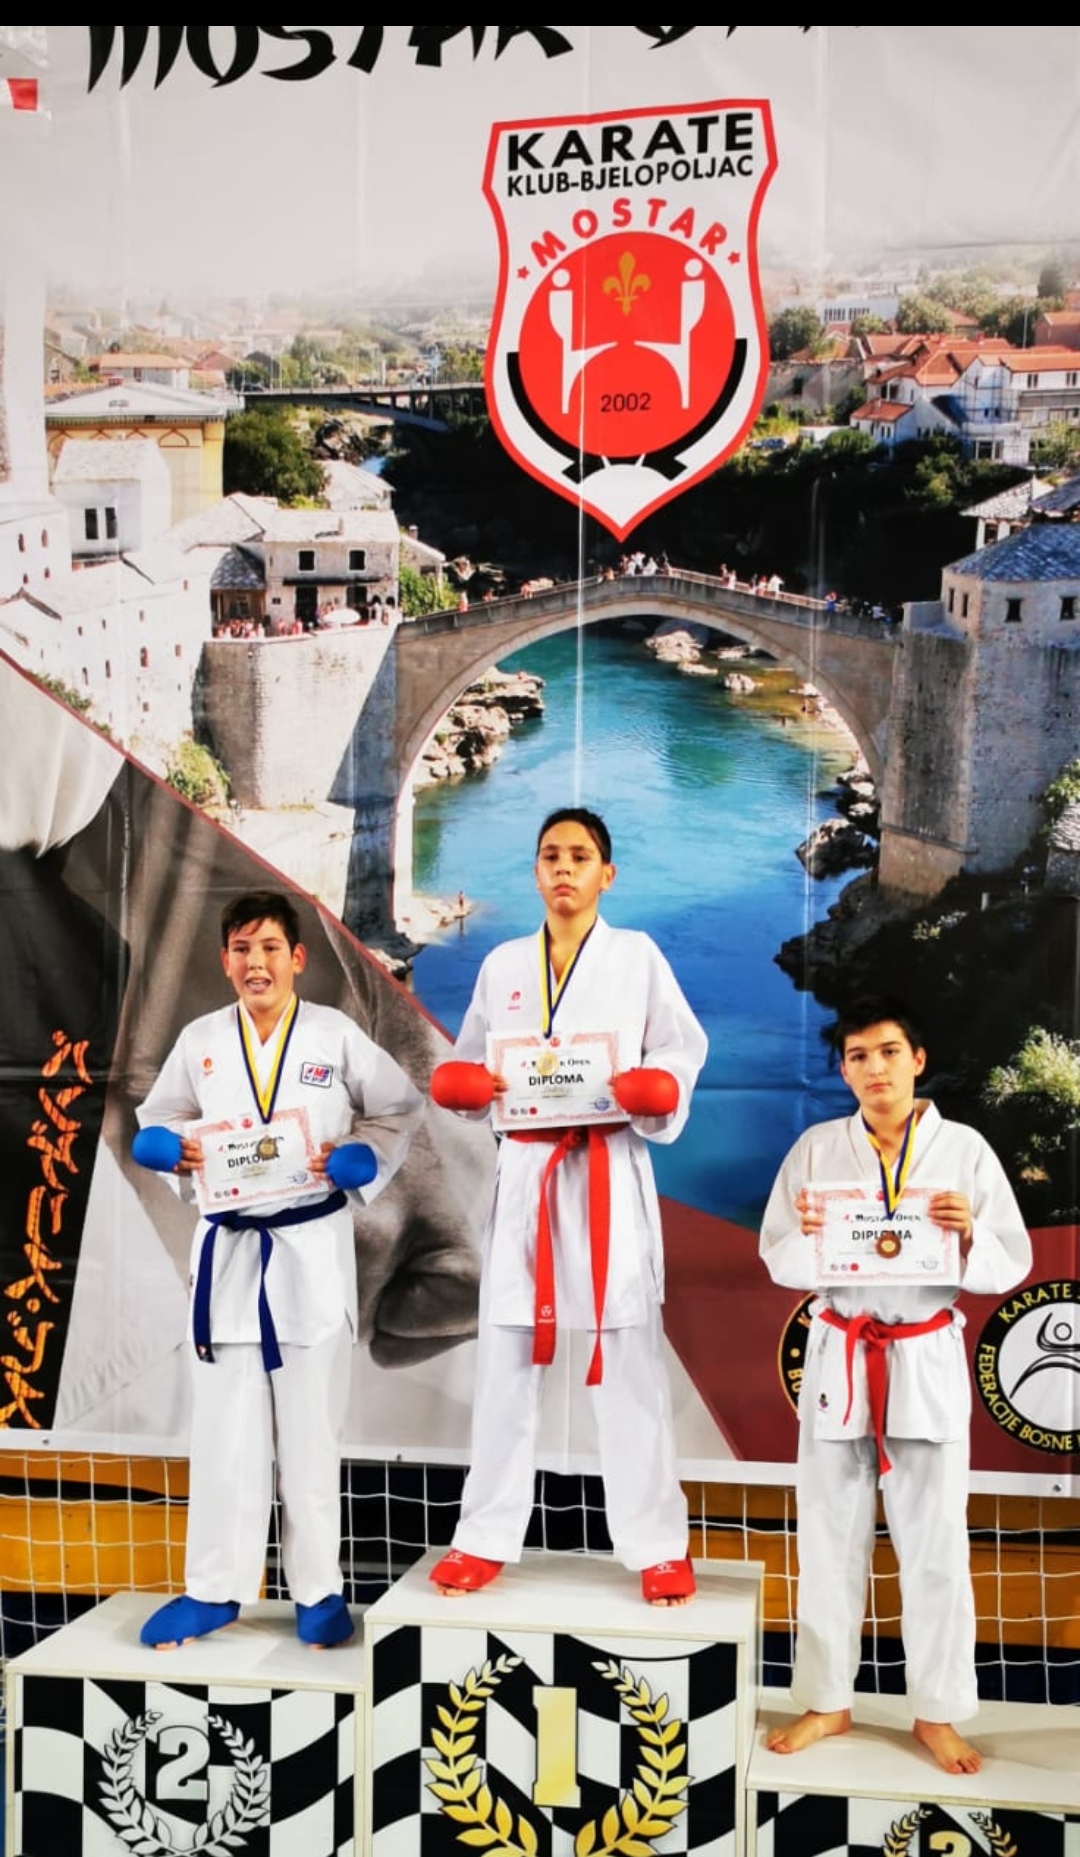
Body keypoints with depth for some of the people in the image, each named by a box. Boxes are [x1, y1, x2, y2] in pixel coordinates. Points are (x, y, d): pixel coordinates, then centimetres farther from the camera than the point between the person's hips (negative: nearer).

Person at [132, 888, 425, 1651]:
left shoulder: (337, 1035, -4)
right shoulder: (201, 1039, 2)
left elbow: (401, 1111, 1)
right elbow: (155, 1122, 12)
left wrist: (350, 1161, -14)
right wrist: (178, 1151, -10)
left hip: (313, 1248, -2)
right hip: (227, 1247, 2)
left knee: (312, 1428, 8)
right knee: (223, 1427, 9)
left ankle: (319, 1587, 22)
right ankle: (216, 1587, 23)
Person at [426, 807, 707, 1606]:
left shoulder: (638, 955, 3)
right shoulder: (503, 963, 11)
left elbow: (683, 1052, 0)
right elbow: (467, 1066, 12)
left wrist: (640, 1089, -20)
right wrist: (467, 1084, -10)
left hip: (610, 1172, -2)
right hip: (527, 1171, 3)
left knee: (630, 1359, -1)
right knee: (507, 1357, 6)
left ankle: (658, 1546, 10)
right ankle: (487, 1539, 17)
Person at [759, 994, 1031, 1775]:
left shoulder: (964, 1148, -4)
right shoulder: (817, 1147, 0)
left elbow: (1011, 1265, -2)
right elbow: (779, 1258, 2)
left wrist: (968, 1236, -22)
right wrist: (810, 1236, -19)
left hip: (927, 1359, -1)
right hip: (839, 1358, 1)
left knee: (935, 1542, 9)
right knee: (831, 1536, 11)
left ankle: (937, 1712, 26)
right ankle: (827, 1702, 27)